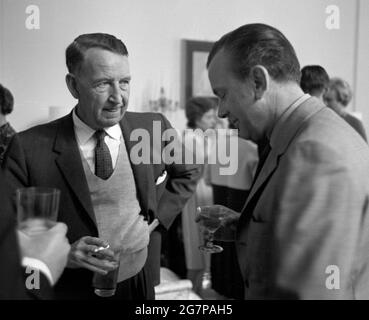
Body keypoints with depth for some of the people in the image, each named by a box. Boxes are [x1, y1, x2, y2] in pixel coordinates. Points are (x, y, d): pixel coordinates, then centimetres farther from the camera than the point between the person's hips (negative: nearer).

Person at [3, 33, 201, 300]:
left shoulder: (154, 129, -8)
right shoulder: (30, 148, -15)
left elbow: (187, 173, 9)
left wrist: (158, 215, -3)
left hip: (141, 282, 3)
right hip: (70, 289, -2)